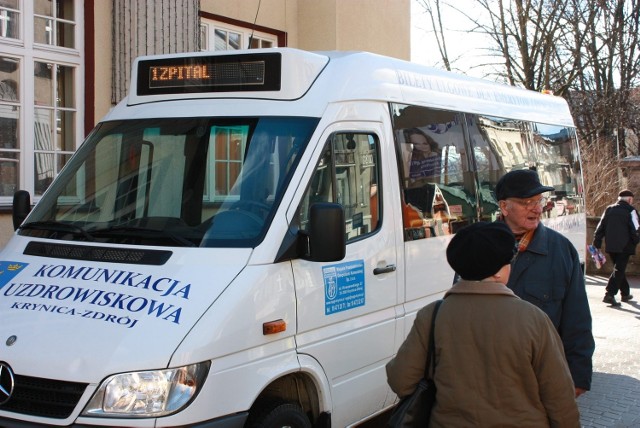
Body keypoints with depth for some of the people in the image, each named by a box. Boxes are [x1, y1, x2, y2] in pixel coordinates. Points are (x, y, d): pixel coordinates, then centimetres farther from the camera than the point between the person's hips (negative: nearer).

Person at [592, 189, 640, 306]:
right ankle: (610, 295, -18)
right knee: (619, 270, -6)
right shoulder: (631, 210, -5)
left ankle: (625, 293, 29)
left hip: (611, 246, 6)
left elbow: (600, 227, 8)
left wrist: (596, 244, 8)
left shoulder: (609, 209, 10)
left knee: (620, 268, 20)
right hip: (624, 246, -6)